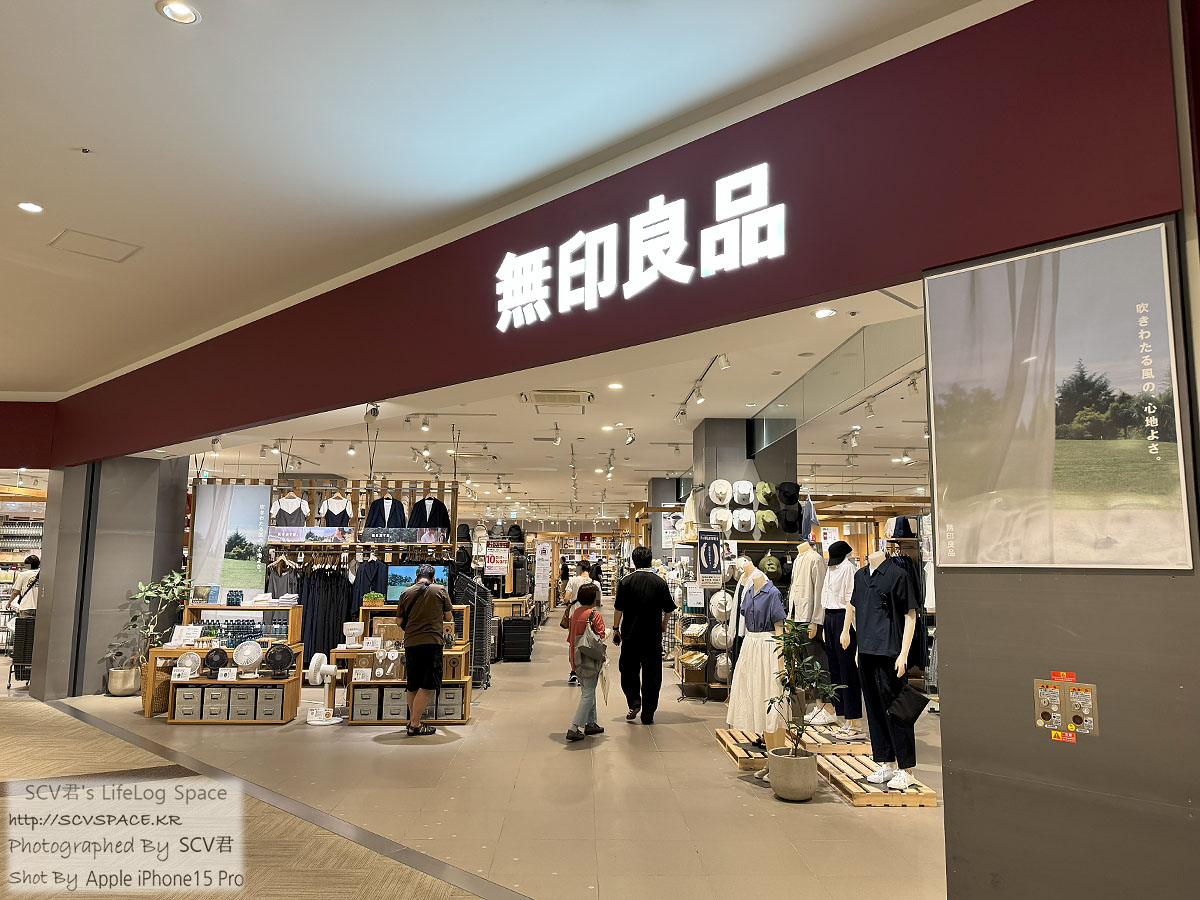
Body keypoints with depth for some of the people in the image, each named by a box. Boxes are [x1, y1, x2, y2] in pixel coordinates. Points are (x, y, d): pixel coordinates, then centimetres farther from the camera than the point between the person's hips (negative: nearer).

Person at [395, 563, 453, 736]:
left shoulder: (406, 593, 7)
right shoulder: (440, 590, 1)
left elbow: (400, 622, 12)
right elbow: (449, 617, 6)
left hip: (410, 643, 4)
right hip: (432, 641, -4)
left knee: (413, 686, 16)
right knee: (428, 686, -1)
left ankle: (412, 720, 26)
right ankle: (415, 725, -4)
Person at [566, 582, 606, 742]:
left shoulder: (575, 613, 5)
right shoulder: (596, 615, -15)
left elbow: (571, 637, 12)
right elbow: (600, 638, -16)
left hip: (577, 658, 8)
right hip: (590, 660, -7)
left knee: (587, 691, 19)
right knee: (588, 694, -2)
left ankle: (590, 723, 28)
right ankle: (574, 729, -5)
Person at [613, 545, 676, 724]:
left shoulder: (625, 582, -6)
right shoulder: (660, 582, -2)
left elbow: (619, 609, -6)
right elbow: (668, 610, 4)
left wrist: (616, 628, 7)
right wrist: (663, 626, 21)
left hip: (630, 635, -1)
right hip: (653, 636, 1)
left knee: (628, 670, 15)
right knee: (651, 674, 9)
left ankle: (634, 701, -2)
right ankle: (648, 715, 13)